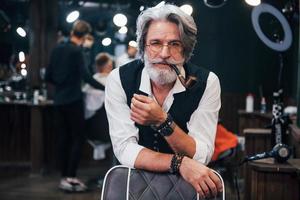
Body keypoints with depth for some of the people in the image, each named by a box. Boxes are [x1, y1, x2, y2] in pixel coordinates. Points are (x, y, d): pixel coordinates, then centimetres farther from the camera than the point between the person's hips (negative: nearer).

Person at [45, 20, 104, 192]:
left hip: (59, 100, 7)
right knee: (78, 139, -3)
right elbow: (86, 76, -21)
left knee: (64, 138, 10)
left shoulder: (57, 49, 10)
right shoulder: (77, 51, -11)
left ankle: (64, 177, 13)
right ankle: (71, 178, -8)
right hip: (73, 100, -7)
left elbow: (48, 76, 13)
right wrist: (105, 88, -19)